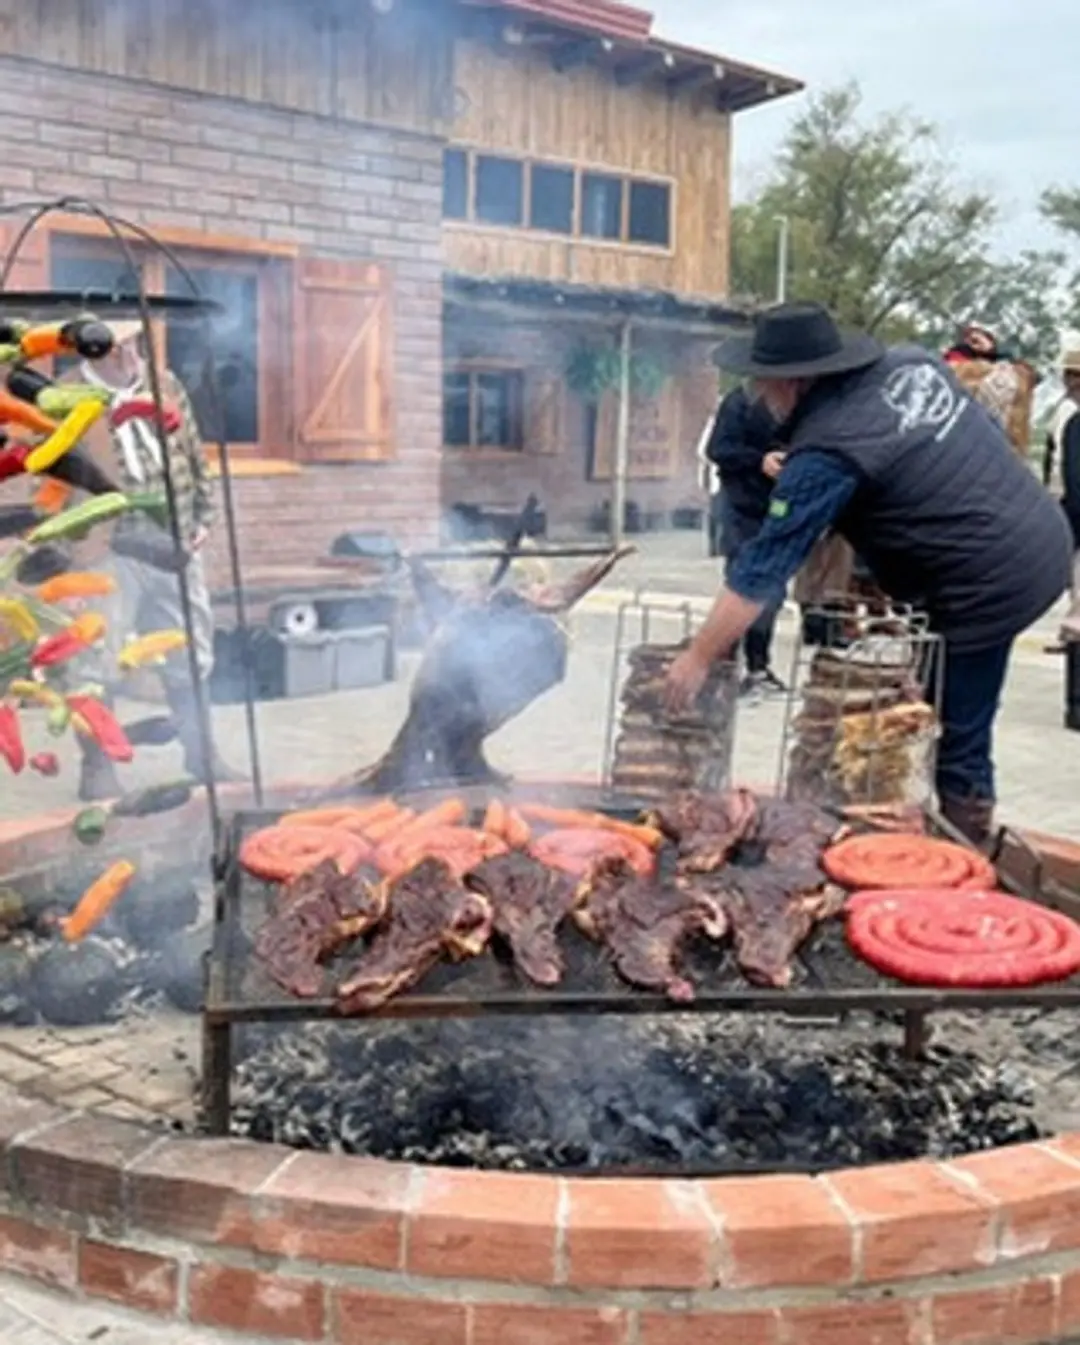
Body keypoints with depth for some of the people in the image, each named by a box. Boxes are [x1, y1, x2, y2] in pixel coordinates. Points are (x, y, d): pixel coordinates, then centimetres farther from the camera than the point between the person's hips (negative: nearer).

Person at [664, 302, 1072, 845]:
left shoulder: (826, 455, -18)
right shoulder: (912, 361, 4)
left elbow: (761, 572, -17)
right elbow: (991, 433, 17)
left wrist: (697, 659, -11)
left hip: (993, 582, -9)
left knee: (958, 740, 3)